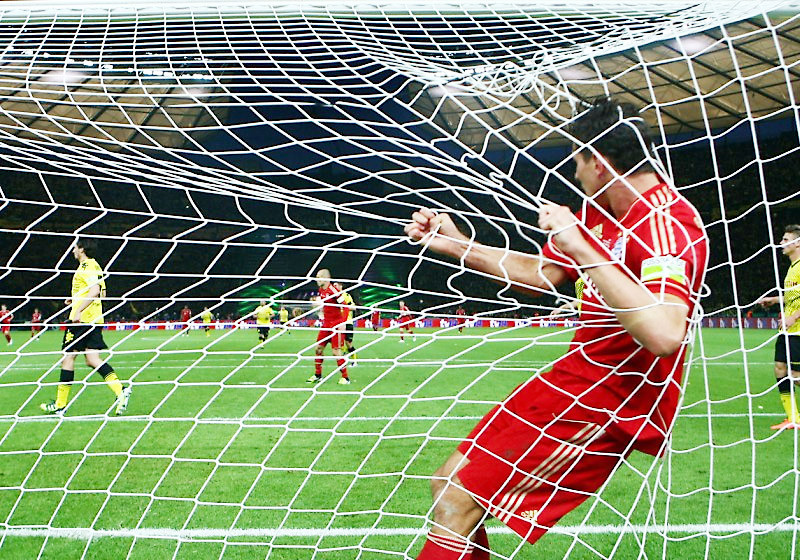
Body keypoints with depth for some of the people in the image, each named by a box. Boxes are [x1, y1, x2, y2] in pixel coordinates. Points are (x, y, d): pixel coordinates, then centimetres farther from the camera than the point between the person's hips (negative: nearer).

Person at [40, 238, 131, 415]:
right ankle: (121, 391, -14)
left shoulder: (87, 266, -11)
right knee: (92, 360, 3)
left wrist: (78, 310, -27)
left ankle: (60, 405, 7)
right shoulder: (95, 266, 19)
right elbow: (100, 294, 24)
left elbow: (95, 291, -24)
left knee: (68, 357, 1)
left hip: (82, 319, -9)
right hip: (95, 320, 9)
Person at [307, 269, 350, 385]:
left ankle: (346, 378, 1)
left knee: (336, 351, -9)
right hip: (326, 324, 8)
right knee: (318, 348, 8)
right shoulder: (321, 291, 8)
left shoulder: (333, 290, -17)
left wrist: (343, 324, -19)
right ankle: (317, 375, 20)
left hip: (336, 325, -8)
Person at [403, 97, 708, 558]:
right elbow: (541, 275, 24)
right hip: (578, 377, 10)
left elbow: (664, 335, -36)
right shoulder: (598, 212, 10)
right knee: (449, 487, 10)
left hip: (608, 401, -10)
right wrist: (454, 243, 19)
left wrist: (583, 250, -34)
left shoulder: (666, 222, -21)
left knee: (457, 502, -15)